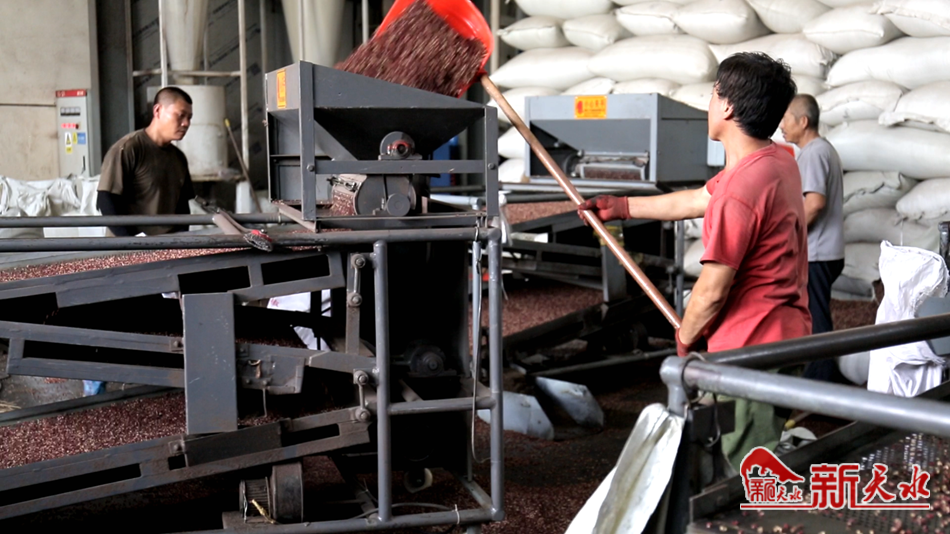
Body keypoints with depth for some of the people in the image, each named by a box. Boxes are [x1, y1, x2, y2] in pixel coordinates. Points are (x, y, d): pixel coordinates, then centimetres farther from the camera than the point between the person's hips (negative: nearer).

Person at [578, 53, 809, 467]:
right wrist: (622, 207, 26)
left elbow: (712, 291, -19)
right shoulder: (777, 161, 7)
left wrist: (685, 338, 1)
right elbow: (696, 201, 19)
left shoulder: (740, 191, -26)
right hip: (783, 339, 10)